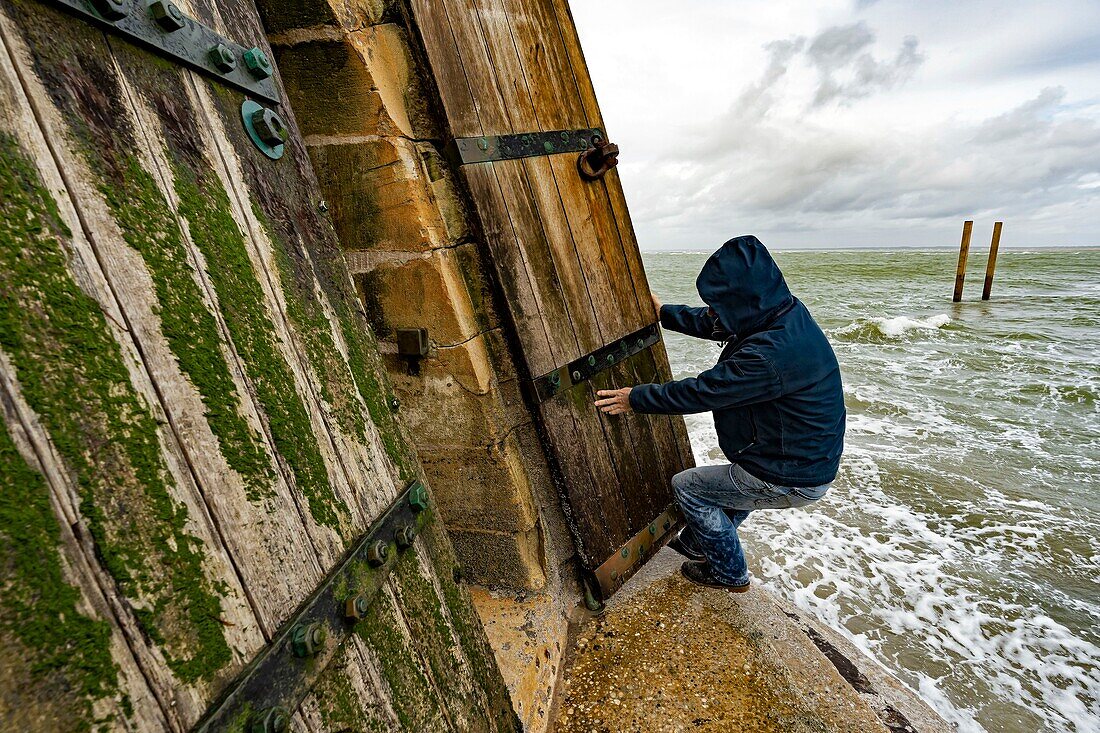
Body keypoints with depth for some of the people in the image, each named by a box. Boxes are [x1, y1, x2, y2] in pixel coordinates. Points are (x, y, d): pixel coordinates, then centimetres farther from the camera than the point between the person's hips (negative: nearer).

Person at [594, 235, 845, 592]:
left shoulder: (769, 355, -33)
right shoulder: (786, 312, -4)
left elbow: (700, 392, -24)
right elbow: (712, 324, 9)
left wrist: (636, 398, -11)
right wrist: (665, 313, 16)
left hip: (794, 480, -9)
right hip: (814, 463, 9)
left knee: (686, 485, 5)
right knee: (734, 483, 31)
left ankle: (730, 573, 24)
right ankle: (697, 543, 50)